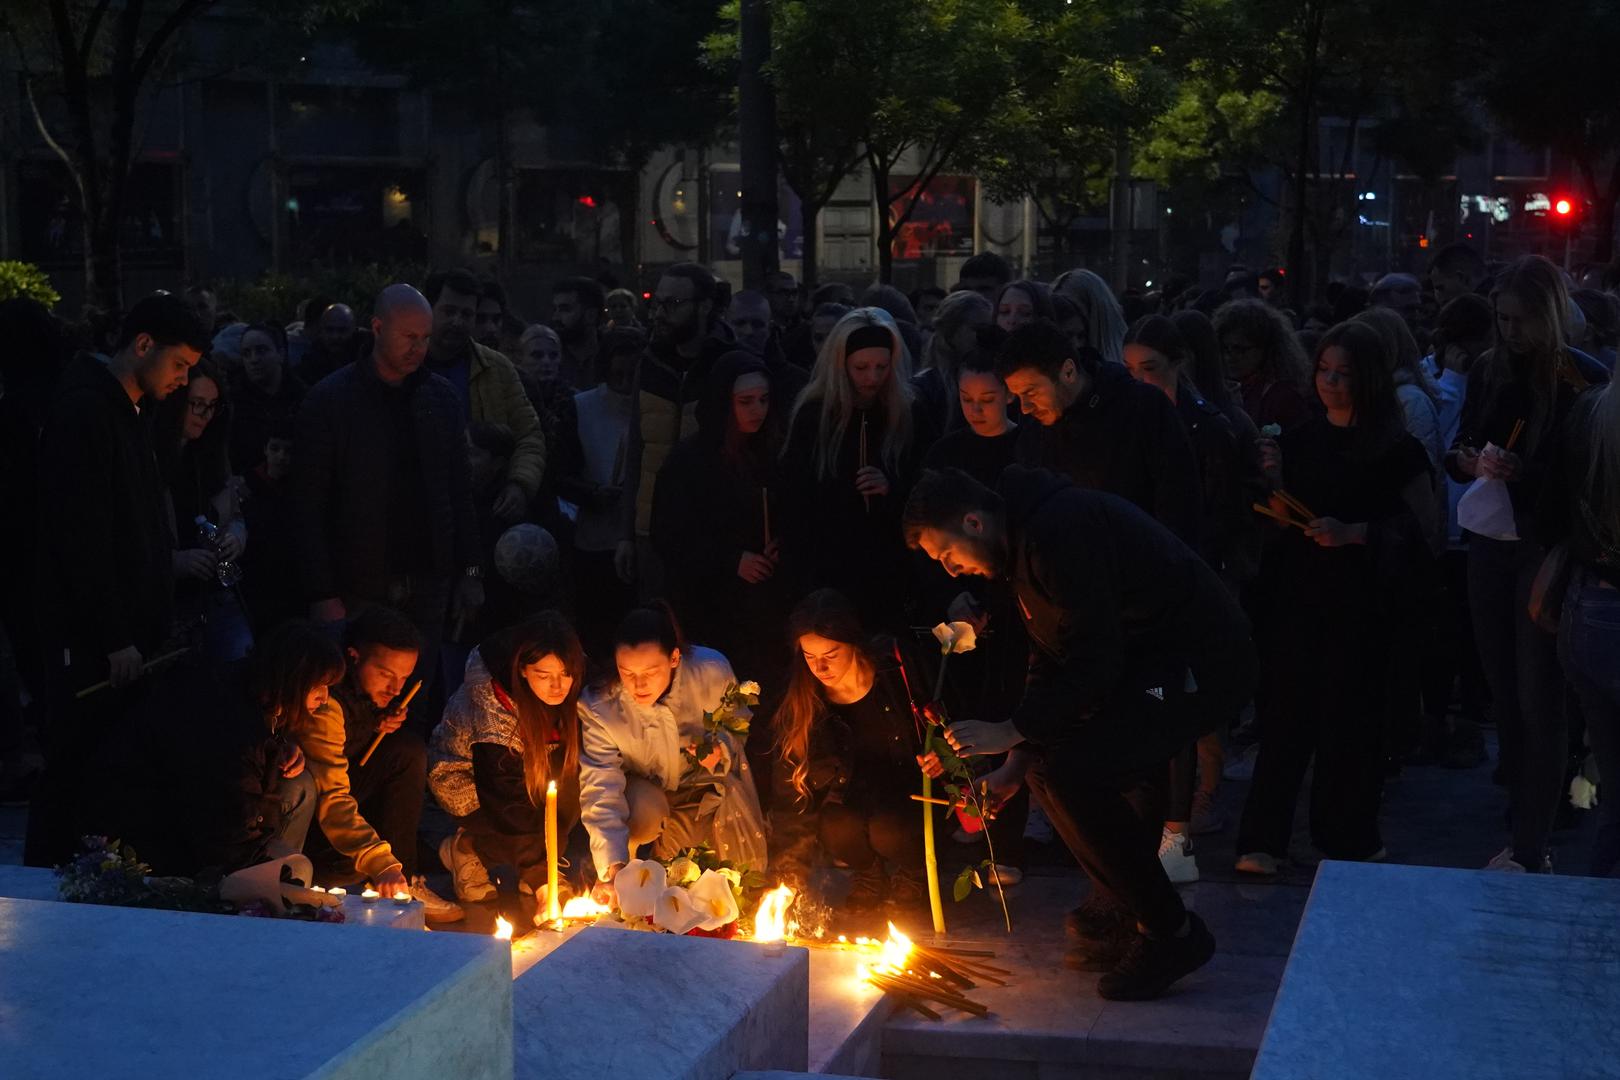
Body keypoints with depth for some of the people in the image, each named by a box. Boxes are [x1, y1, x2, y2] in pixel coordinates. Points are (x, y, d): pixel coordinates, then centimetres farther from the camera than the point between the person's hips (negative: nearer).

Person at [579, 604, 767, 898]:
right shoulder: (598, 707, -29)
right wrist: (613, 867, -40)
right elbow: (600, 790, -29)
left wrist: (721, 747, -29)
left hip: (705, 781, 1)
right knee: (645, 811, -35)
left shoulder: (712, 672, -27)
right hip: (643, 789, -1)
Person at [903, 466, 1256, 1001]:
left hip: (1200, 664, -11)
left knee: (1067, 772, -20)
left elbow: (1096, 656, -23)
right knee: (1050, 764, 17)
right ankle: (1119, 922, 24)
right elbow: (1049, 658, 19)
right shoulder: (1027, 541, 13)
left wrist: (1012, 731, -18)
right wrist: (1019, 759, 12)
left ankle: (1170, 933, -7)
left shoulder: (1061, 531, -20)